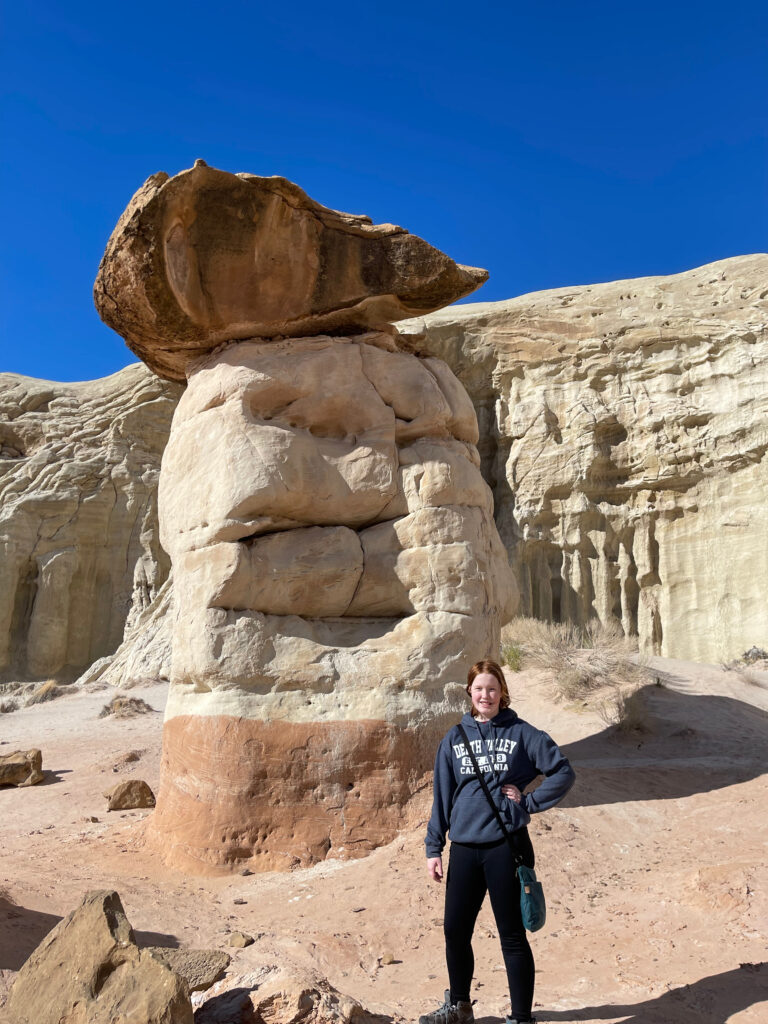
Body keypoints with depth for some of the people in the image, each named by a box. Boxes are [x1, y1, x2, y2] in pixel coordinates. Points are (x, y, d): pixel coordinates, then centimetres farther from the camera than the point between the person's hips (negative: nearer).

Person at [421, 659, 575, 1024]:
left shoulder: (521, 733, -2)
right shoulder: (454, 738, 6)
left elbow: (563, 772, -1)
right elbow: (442, 795, 8)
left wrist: (528, 802, -7)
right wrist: (433, 848, 6)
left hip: (507, 846, -3)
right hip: (464, 849, 4)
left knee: (512, 936, 7)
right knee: (455, 931, 14)